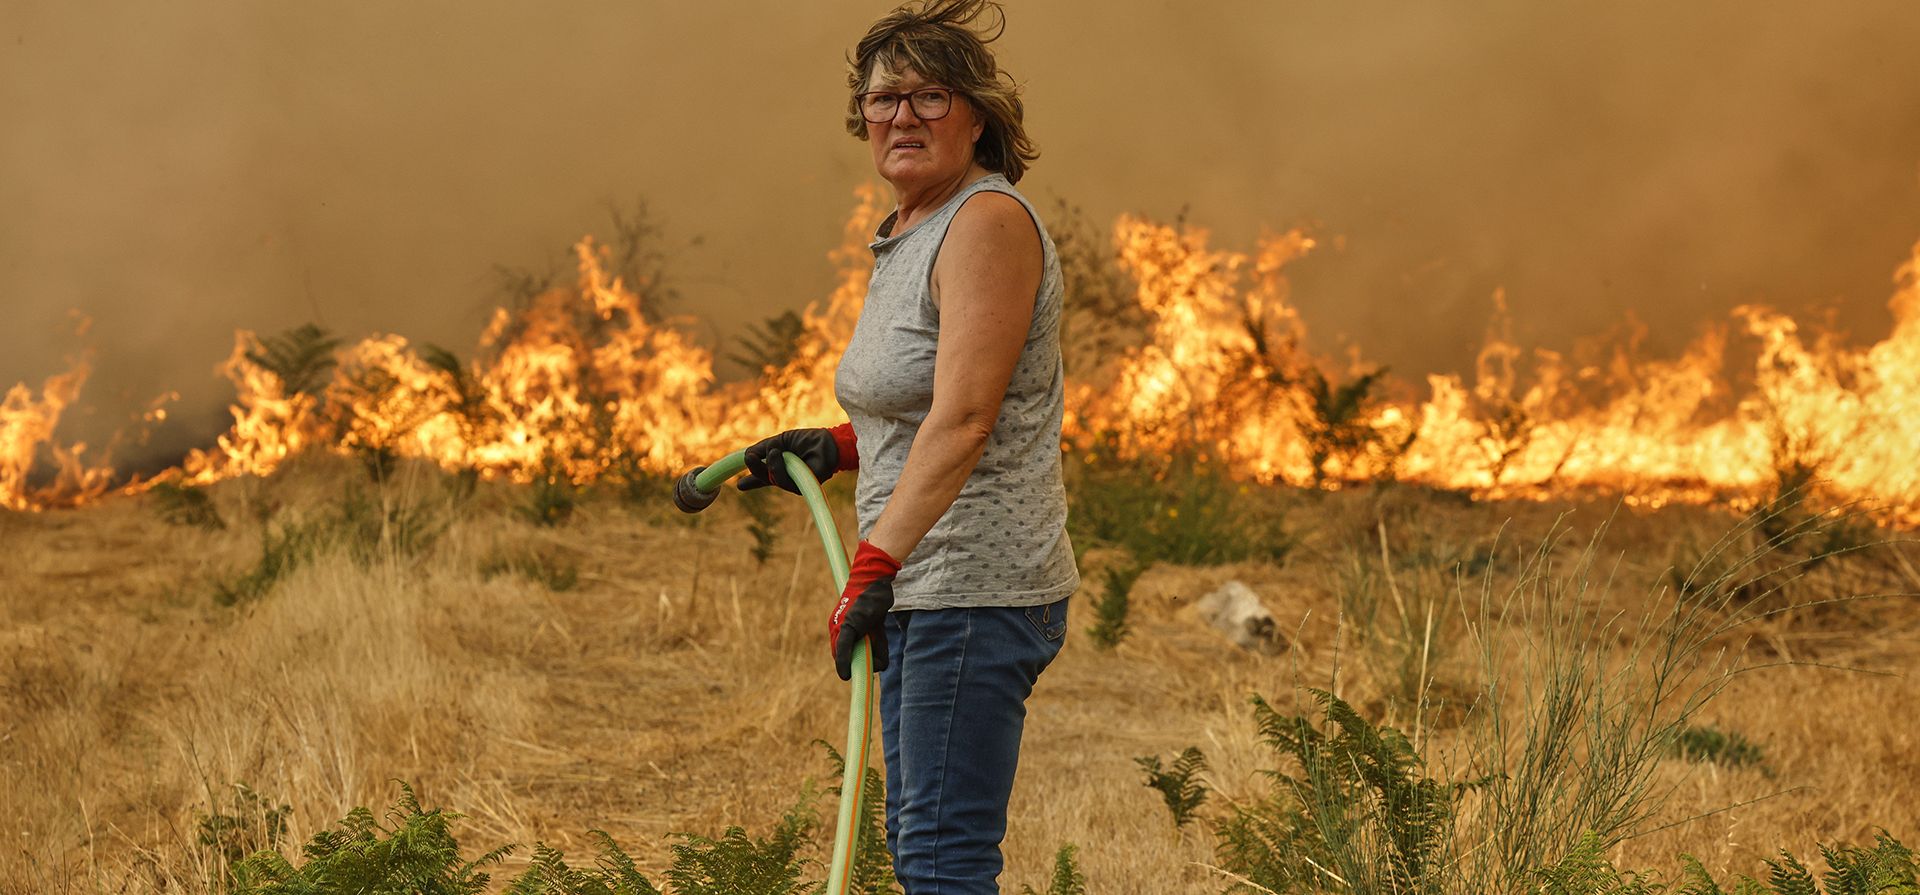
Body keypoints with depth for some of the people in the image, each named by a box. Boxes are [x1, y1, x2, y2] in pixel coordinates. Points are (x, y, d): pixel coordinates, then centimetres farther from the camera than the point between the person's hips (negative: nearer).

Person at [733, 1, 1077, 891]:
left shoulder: (989, 223, -14)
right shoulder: (910, 232, 17)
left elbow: (964, 419, -25)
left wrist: (876, 562, -30)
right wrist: (836, 448, 19)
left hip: (976, 585, -11)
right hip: (925, 589, 11)